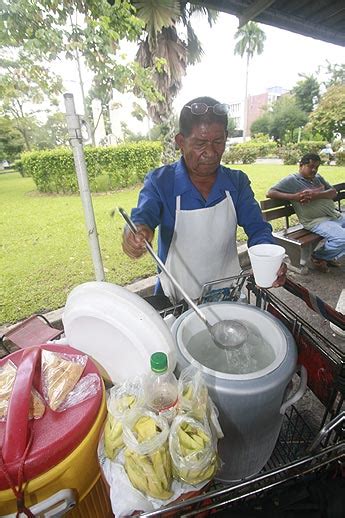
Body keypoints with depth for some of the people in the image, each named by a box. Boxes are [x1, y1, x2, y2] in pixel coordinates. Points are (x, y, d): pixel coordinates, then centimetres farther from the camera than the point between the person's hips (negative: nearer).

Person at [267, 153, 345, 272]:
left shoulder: (318, 177, 19)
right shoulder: (291, 180, -2)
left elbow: (333, 193, 9)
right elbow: (270, 193, -13)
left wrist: (316, 195, -13)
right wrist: (294, 196, -22)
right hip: (316, 221, -8)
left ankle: (329, 255, 16)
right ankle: (318, 256, 2)